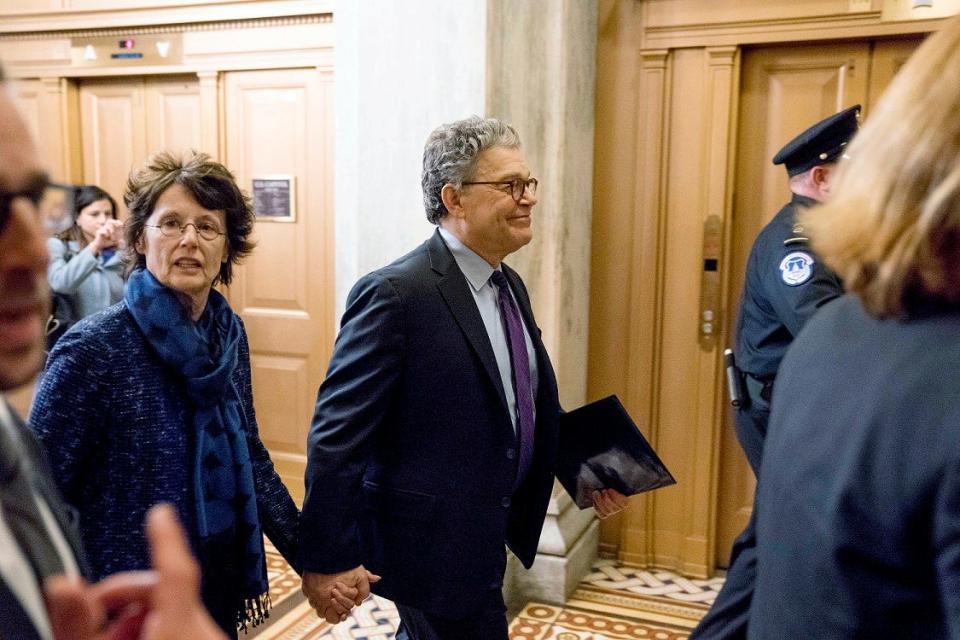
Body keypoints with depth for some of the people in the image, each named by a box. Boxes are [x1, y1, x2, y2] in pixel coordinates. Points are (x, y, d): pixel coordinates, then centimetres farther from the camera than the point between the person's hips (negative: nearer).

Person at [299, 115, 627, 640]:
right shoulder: (394, 294, -22)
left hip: (489, 535, 8)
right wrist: (328, 558, -18)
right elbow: (337, 434, -21)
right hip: (432, 542, -8)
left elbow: (533, 405, 14)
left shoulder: (509, 286, 5)